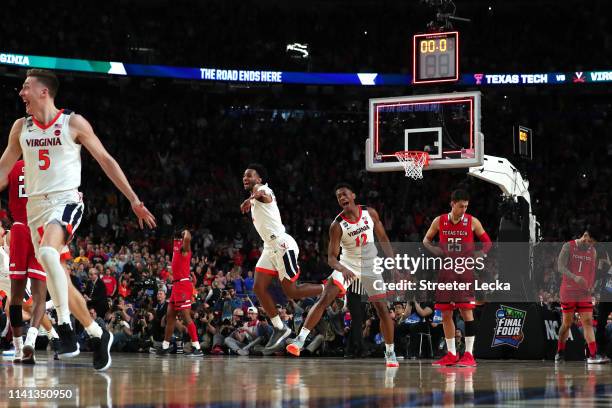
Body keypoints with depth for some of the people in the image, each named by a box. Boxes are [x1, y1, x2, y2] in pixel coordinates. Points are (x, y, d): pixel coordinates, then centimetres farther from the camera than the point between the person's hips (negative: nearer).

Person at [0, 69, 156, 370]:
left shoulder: (73, 123, -4)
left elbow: (106, 160, 0)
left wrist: (133, 199, -4)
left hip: (65, 201, -6)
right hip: (36, 206, 6)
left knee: (48, 253, -32)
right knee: (55, 276, 6)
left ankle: (65, 328, -27)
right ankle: (97, 334, 19)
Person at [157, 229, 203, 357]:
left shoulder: (185, 248, -10)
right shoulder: (177, 246, 15)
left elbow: (187, 238, -31)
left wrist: (186, 233, -13)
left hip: (183, 285, -9)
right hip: (176, 285, 9)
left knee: (186, 316, -13)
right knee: (170, 316, 15)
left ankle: (197, 348, -16)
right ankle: (165, 347, 24)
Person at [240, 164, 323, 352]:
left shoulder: (262, 188, -12)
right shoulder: (256, 196, 18)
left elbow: (261, 193, -35)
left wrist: (250, 198, -56)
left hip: (282, 245, -9)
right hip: (270, 247, 9)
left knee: (291, 291, -6)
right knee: (259, 288, 0)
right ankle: (279, 329, 6)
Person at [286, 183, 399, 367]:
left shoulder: (370, 213, -8)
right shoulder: (337, 225, -17)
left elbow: (383, 238, 4)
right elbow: (331, 257, -18)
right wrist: (343, 269, -39)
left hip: (370, 265, 2)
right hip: (347, 264, -2)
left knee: (382, 308, -2)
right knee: (325, 298, -19)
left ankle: (390, 352, 14)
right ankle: (300, 339, -19)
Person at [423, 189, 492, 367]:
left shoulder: (472, 222, -3)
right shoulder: (439, 221, 2)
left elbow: (487, 242, 6)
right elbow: (426, 240, 15)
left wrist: (481, 254, -13)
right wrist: (433, 249, -6)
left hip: (465, 272, -3)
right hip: (446, 271, 3)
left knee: (466, 311, -10)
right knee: (445, 313, 6)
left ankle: (469, 354, -7)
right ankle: (451, 354, 15)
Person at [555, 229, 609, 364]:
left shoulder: (593, 251, 10)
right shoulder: (568, 247, -3)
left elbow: (593, 272, 17)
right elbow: (560, 266, -12)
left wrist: (591, 287, 0)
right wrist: (575, 277, -28)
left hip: (585, 294, 3)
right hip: (568, 292, -3)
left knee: (588, 322, -8)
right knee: (567, 323, 3)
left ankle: (592, 355, -17)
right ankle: (560, 352, 21)